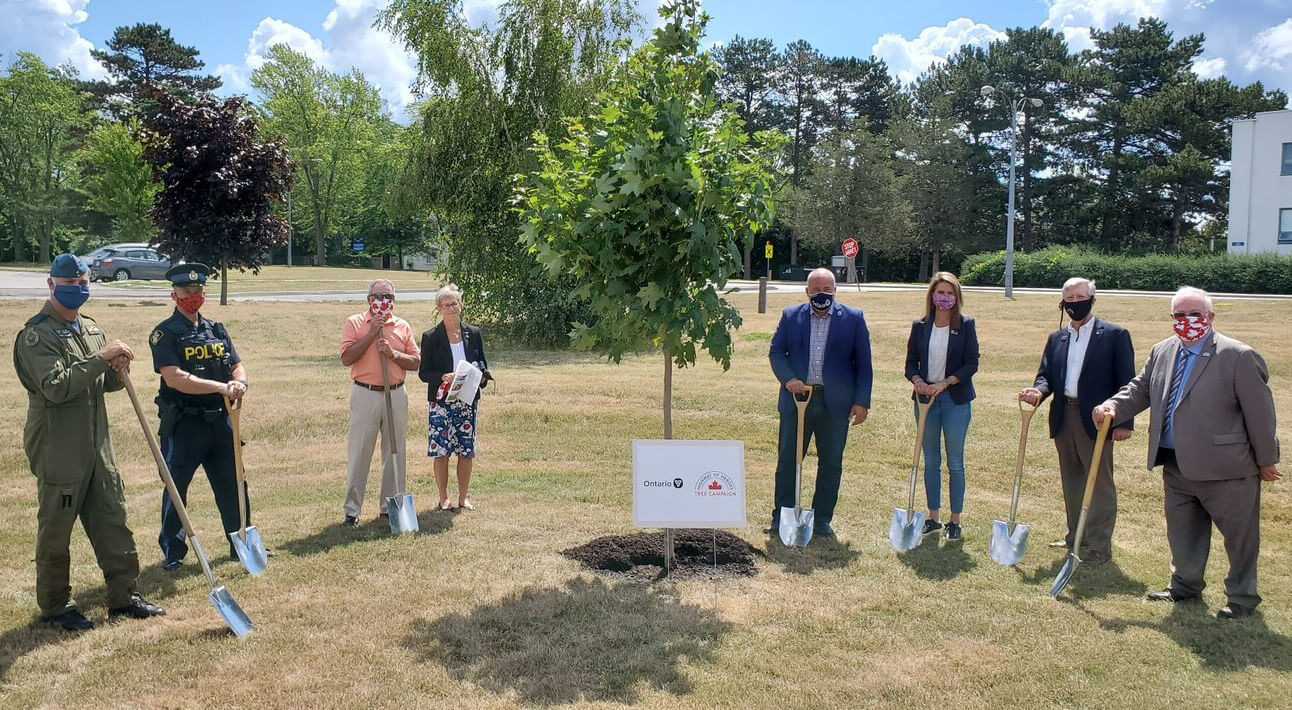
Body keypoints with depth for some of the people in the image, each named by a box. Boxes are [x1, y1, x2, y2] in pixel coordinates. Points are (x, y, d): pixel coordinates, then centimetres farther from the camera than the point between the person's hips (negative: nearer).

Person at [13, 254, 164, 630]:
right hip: (58, 450, -7)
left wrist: (118, 371, -3)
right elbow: (55, 388, -23)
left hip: (97, 446, 7)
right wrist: (101, 359, -24)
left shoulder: (92, 328, 13)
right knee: (55, 531, 5)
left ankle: (124, 596, 21)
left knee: (113, 521, 11)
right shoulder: (36, 334, -11)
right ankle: (55, 606, 20)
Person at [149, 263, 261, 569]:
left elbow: (237, 366, 9)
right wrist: (222, 387, -26)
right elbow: (175, 378, -20)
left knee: (233, 484, 12)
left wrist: (239, 382, -16)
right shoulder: (165, 334, -8)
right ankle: (172, 552, 19)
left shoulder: (217, 330, 12)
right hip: (183, 424, -6)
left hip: (220, 420, 6)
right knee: (176, 488, 6)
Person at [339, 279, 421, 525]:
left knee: (395, 452, 8)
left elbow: (416, 362, 6)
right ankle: (352, 509, 8)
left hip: (396, 394, 3)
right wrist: (371, 333, -12)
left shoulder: (403, 326, 9)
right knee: (358, 452, 0)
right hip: (365, 394, -3)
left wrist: (393, 354, -11)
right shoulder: (354, 323, 2)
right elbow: (346, 358, -10)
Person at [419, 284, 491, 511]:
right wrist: (443, 377, -20)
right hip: (441, 401, -2)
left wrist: (482, 377, -9)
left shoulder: (473, 334, 6)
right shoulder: (431, 337, -2)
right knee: (441, 451, -1)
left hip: (468, 401, 3)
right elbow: (423, 373, -2)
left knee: (466, 451, 7)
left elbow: (483, 365, 13)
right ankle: (443, 498, 13)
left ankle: (464, 497, 19)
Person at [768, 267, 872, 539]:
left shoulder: (853, 318, 2)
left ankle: (822, 520, 19)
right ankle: (781, 517, 17)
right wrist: (788, 379, -14)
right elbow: (776, 351, 4)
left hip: (835, 402, 0)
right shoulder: (790, 316, 6)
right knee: (787, 460, 5)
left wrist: (862, 401, -4)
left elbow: (863, 362, 2)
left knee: (831, 463, 7)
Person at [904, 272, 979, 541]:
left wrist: (944, 383, -16)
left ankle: (955, 521, 13)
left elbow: (971, 363, -6)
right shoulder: (920, 326, 4)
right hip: (925, 398, 3)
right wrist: (918, 381, -14)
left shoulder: (965, 325, -3)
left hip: (955, 399, -3)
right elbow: (911, 362, 6)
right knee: (930, 461, 11)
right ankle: (933, 517, 21)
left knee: (955, 463, 2)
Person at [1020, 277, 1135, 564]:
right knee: (1072, 482, 15)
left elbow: (1126, 382, -6)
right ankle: (1076, 537, 27)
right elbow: (1046, 375, 11)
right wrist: (1038, 391, -13)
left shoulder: (1115, 335, -3)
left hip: (1096, 419, -6)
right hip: (1064, 418, 6)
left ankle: (1098, 546, 6)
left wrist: (1125, 422, -12)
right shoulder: (1056, 338, 13)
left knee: (1099, 483, 0)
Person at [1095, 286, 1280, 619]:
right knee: (1182, 532, 19)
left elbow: (1259, 411, -11)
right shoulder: (1162, 352, 5)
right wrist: (1113, 406, -8)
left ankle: (1242, 597, 27)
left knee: (1239, 535, 10)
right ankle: (1185, 585, 38)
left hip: (1225, 467, -6)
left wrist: (1266, 460, -6)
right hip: (1177, 467, 6)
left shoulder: (1238, 357, -15)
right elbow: (1141, 388, 14)